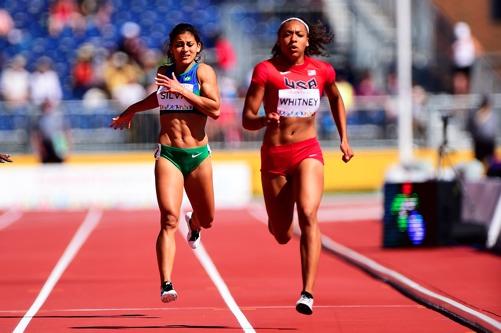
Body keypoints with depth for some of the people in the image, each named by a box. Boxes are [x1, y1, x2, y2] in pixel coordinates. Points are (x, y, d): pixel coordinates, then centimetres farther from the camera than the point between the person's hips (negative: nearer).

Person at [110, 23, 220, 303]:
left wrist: (182, 91, -19)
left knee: (207, 220, 16)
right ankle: (166, 284, -22)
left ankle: (194, 222, 56)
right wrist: (132, 111, 40)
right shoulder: (164, 73, 9)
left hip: (198, 155, -1)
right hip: (168, 154, 1)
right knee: (169, 219, -16)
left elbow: (215, 109, -15)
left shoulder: (204, 72, -2)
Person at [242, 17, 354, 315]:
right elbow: (247, 119, -9)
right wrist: (265, 120, -31)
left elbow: (336, 99, 24)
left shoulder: (322, 71, 1)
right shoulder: (266, 70, -7)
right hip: (274, 155, 0)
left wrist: (344, 139, 20)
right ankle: (278, 220, 52)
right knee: (282, 236, 10)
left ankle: (308, 293, -28)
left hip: (308, 152, 0)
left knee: (308, 215, -25)